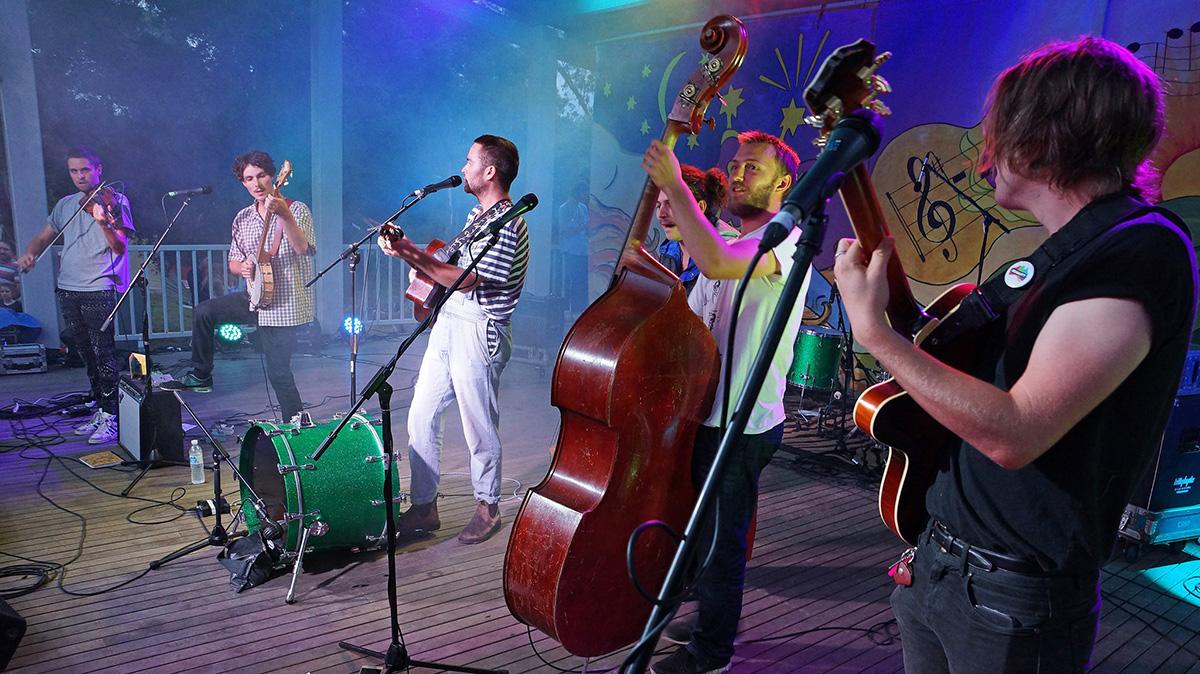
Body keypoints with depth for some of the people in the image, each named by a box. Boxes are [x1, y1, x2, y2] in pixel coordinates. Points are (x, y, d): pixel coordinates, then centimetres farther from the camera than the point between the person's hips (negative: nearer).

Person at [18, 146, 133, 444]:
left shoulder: (114, 200, -3)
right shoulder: (65, 205, 15)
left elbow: (121, 246, -12)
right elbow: (44, 237, 20)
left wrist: (103, 222, -30)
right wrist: (30, 253, -1)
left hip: (99, 290, -6)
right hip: (68, 290, 6)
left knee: (104, 355, -8)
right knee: (87, 355, 12)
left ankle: (111, 418, -5)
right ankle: (100, 410, 21)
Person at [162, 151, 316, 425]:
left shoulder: (296, 209, -10)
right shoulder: (242, 218, 9)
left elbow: (304, 250, -27)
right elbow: (233, 261, 17)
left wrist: (284, 215, -40)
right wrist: (241, 267, -7)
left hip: (285, 304, -6)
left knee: (279, 373, -5)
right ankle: (201, 376, 16)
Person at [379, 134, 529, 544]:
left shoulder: (508, 224, -15)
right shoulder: (477, 215, 17)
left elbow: (467, 280, -21)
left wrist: (413, 256, -22)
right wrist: (410, 253, 8)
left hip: (479, 331, -9)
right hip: (447, 324, 10)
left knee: (479, 428, 1)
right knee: (420, 418, 9)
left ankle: (488, 508, 20)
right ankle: (423, 508, 19)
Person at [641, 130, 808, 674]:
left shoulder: (786, 238, -14)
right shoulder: (730, 246, 17)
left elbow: (715, 263, -34)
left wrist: (674, 185, -27)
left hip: (743, 426, -9)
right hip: (706, 415, 9)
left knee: (718, 541, 2)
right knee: (702, 533, 22)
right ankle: (710, 624, 43)